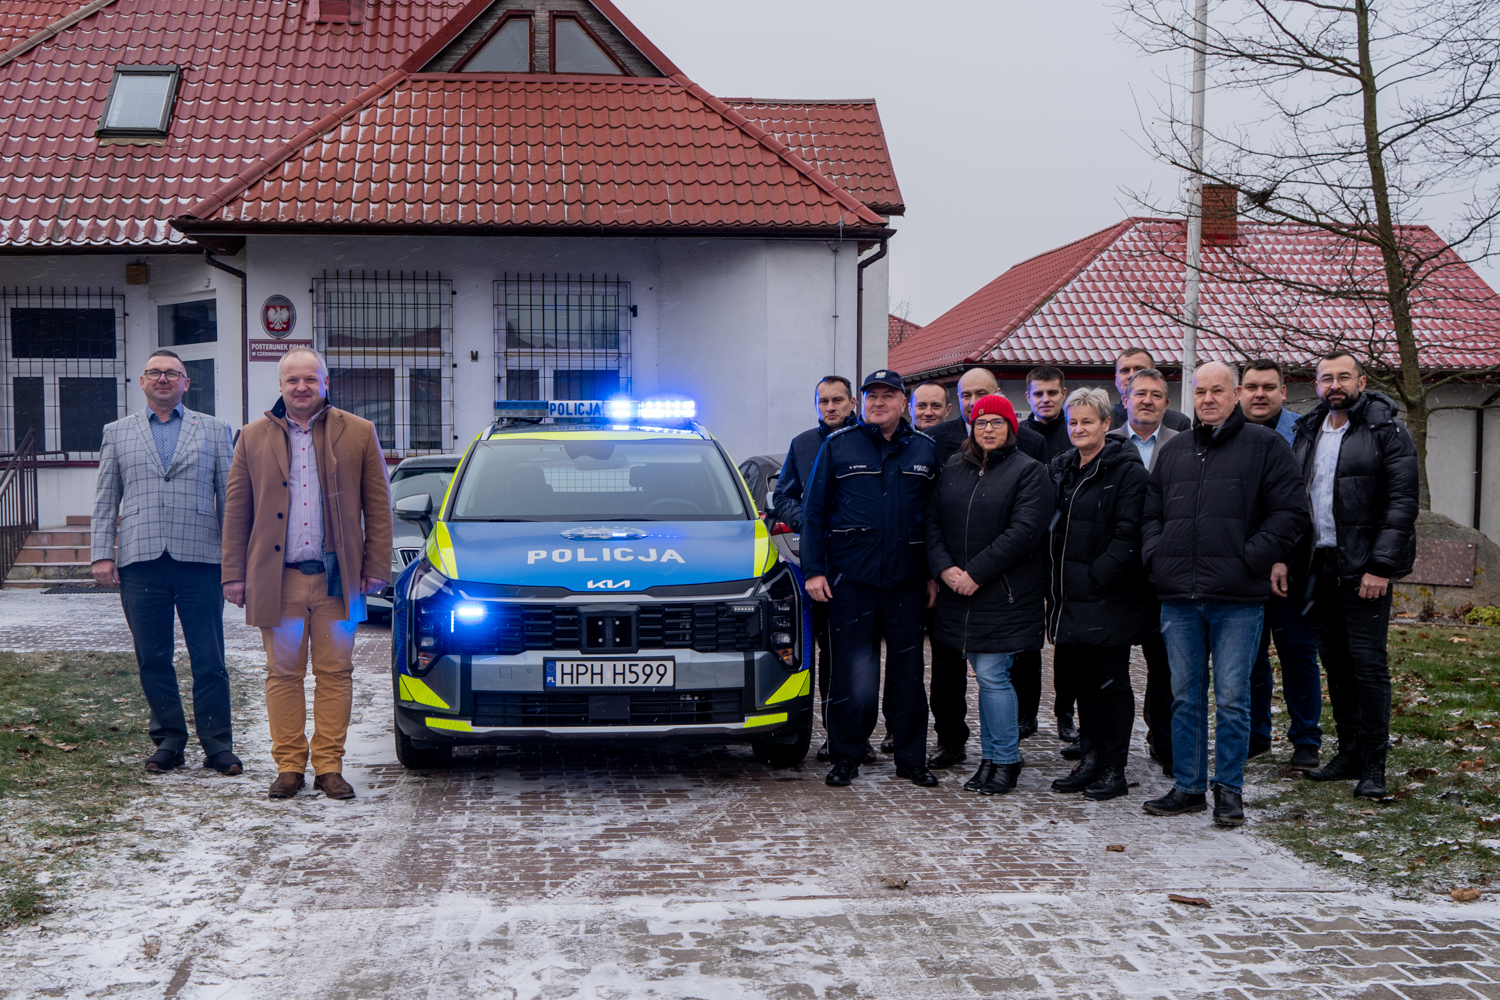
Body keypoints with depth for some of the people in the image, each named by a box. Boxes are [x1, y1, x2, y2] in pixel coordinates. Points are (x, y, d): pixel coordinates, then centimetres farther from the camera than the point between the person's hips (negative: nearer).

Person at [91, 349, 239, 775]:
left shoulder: (214, 430, 12)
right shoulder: (117, 432, 15)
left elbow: (230, 495, 9)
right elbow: (105, 500, 13)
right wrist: (102, 554, 2)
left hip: (200, 560, -1)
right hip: (140, 562, 2)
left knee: (209, 661, -1)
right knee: (153, 660, 5)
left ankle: (218, 745, 7)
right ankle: (169, 741, 17)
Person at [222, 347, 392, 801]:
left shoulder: (358, 434, 6)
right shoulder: (254, 439, 9)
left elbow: (378, 505, 6)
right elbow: (236, 510, 9)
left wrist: (376, 567, 0)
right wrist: (234, 573, 4)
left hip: (336, 577, 0)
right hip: (277, 578, 1)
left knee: (335, 675, 3)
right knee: (283, 675, 5)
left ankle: (329, 765, 11)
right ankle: (289, 766, 13)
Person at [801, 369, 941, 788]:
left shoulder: (925, 450, 8)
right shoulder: (837, 446, 3)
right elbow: (814, 511, 3)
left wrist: (934, 574, 6)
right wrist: (814, 569, -3)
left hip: (907, 580, 2)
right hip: (850, 577, -2)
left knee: (907, 671, 8)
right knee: (853, 672, -1)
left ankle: (911, 758, 18)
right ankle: (846, 757, 12)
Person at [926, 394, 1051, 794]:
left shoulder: (1028, 472, -4)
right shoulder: (953, 470, 13)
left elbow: (1024, 531, -14)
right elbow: (932, 521, 9)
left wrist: (976, 573, -16)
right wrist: (944, 567, -8)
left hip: (1003, 593, -5)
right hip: (959, 593, 5)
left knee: (992, 675, -6)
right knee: (986, 676, 11)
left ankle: (1005, 761, 6)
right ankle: (990, 758, 20)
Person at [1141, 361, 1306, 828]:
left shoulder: (1264, 445, 2)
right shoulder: (1174, 450, 16)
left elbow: (1290, 513, -4)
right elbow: (1151, 512, 22)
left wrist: (1250, 559, -11)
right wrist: (1156, 555, 5)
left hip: (1237, 600, -4)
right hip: (1178, 597, 4)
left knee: (1232, 698, 0)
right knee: (1186, 696, 10)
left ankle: (1228, 789, 10)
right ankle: (1188, 787, 18)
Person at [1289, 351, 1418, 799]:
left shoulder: (1386, 429, -5)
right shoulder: (1309, 432, 14)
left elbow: (1402, 502, -10)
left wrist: (1380, 567, -17)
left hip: (1365, 567, -6)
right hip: (1320, 563, 6)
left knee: (1368, 661, -7)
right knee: (1334, 661, 10)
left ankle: (1373, 766, -1)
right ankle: (1349, 752, 20)